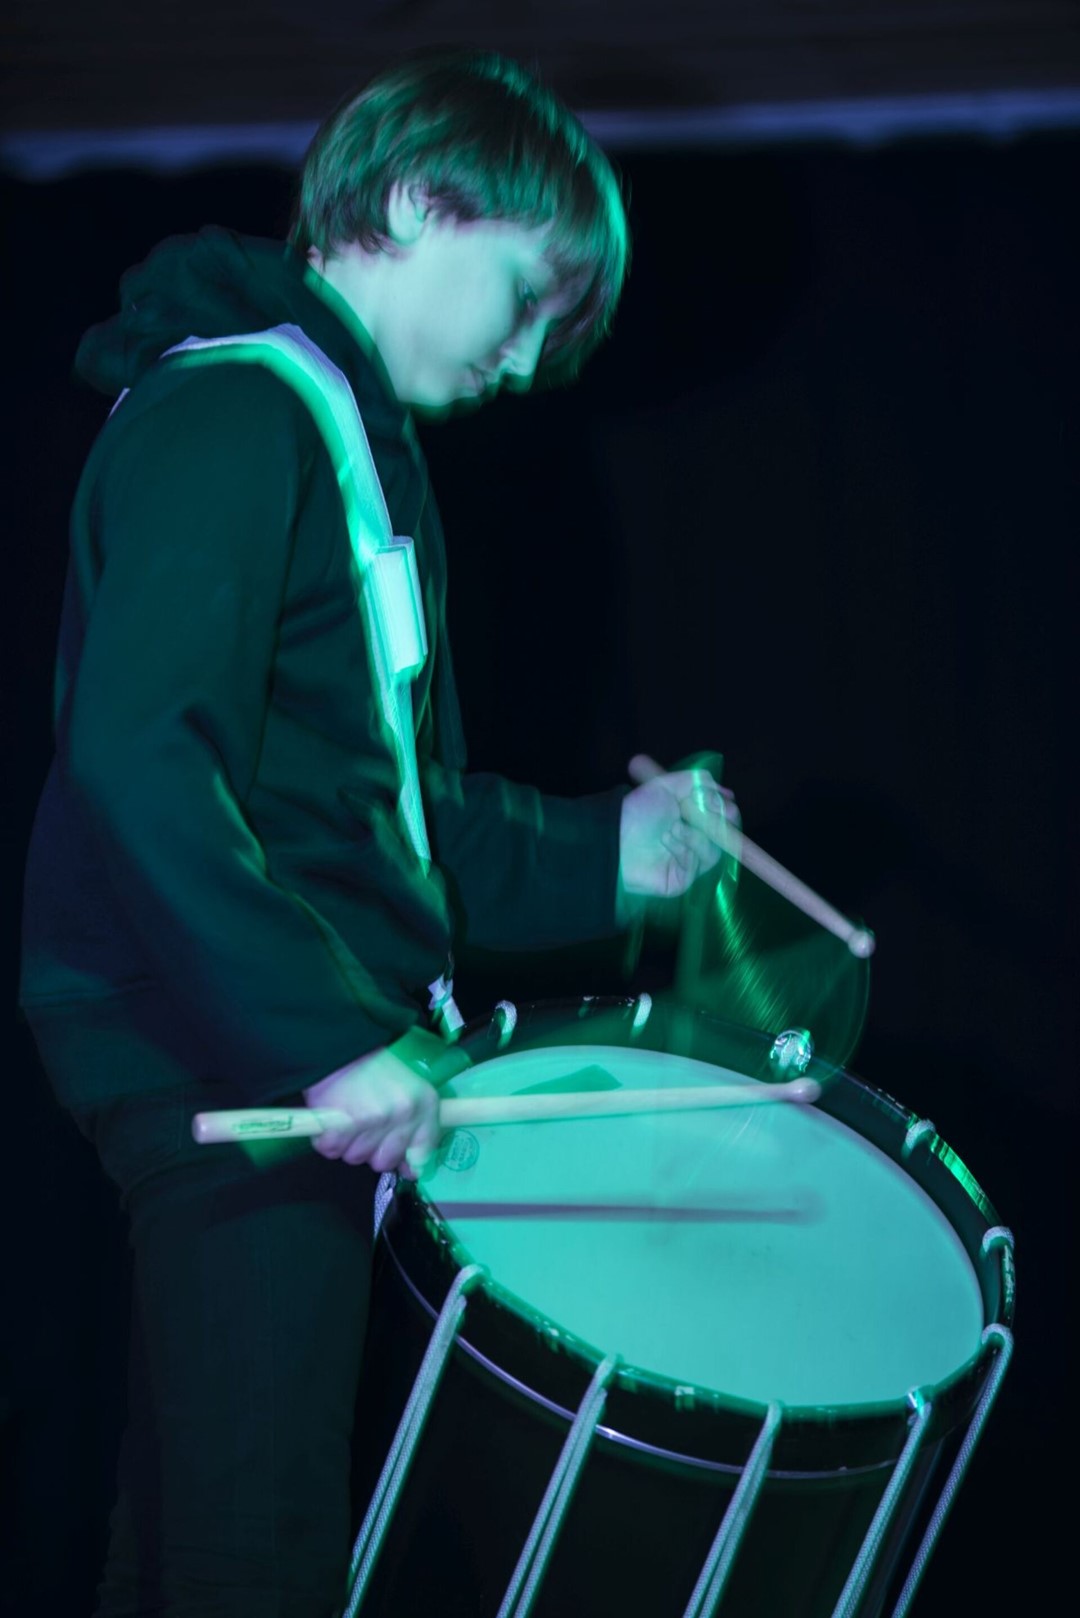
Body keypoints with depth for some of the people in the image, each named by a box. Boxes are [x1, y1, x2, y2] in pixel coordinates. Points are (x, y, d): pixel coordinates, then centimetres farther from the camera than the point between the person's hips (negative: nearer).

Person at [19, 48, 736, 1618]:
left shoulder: (354, 441, 22)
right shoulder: (232, 414, -11)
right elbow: (138, 759, -24)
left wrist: (601, 853, 10)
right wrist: (330, 1036, -28)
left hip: (294, 1055, 10)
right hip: (226, 1061, -10)